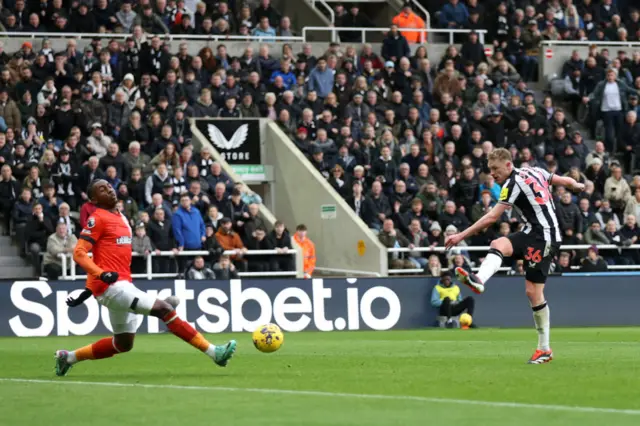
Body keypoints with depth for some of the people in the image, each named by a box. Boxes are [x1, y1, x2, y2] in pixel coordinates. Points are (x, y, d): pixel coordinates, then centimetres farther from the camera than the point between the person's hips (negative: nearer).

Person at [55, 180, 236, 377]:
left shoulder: (122, 219, 18)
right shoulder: (98, 219, -7)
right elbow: (79, 253, -14)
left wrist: (90, 289, 27)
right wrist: (102, 274, -28)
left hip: (122, 284, 9)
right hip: (112, 286, -9)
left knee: (123, 343, 16)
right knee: (165, 309, -15)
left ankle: (69, 357, 27)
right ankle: (213, 352, -14)